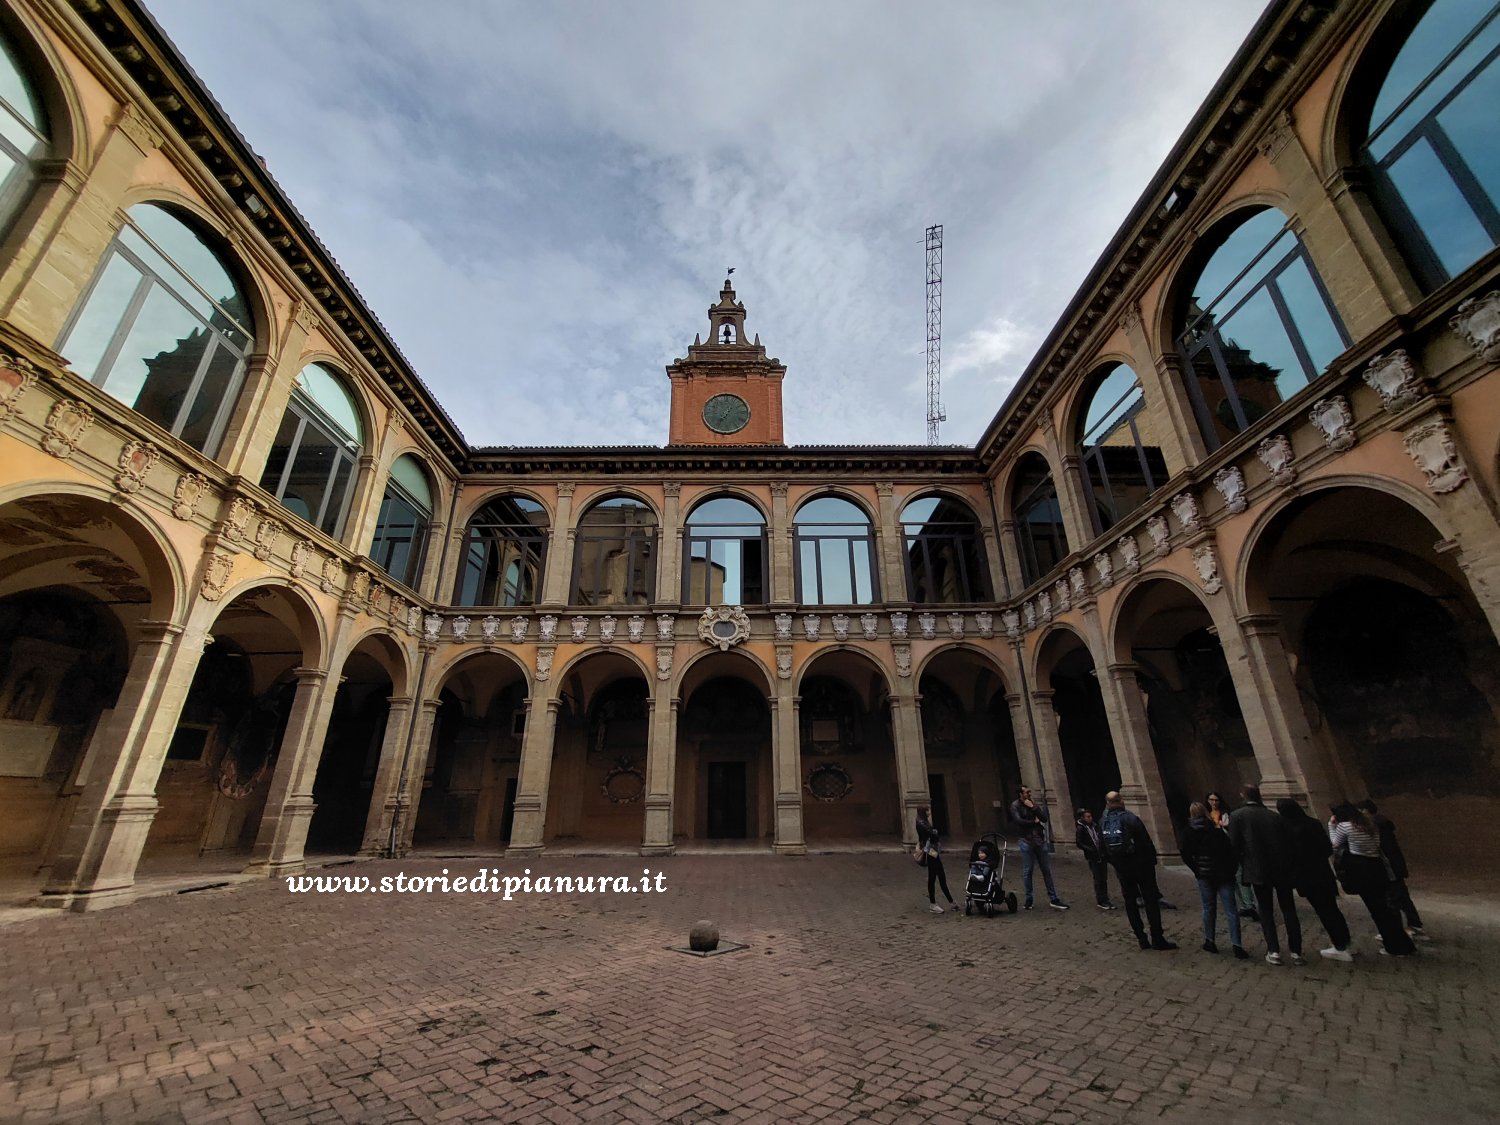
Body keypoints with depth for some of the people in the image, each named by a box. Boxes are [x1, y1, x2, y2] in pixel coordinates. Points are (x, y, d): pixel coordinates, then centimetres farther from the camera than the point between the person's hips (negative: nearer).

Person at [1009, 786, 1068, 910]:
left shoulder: (1035, 803, 8)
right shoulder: (1015, 805, -6)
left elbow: (1044, 818, -2)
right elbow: (1018, 821, -18)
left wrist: (1033, 807, -12)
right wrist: (1035, 822, -7)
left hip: (1040, 840, 4)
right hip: (1026, 841, -4)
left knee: (1047, 870, 8)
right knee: (1027, 872, 2)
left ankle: (1053, 899, 16)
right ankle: (1028, 900, 13)